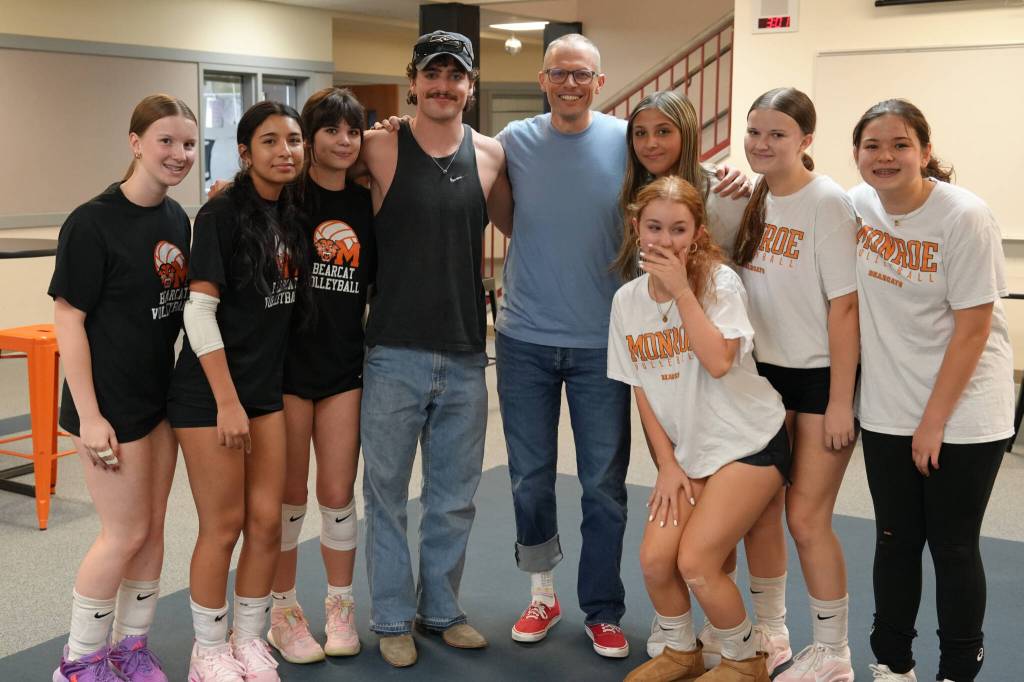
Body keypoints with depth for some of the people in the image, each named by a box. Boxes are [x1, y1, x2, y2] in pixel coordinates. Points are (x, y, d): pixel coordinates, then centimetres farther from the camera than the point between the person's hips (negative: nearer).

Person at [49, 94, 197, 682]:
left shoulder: (178, 218, 5)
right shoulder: (93, 223, -15)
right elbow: (68, 320, -15)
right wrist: (89, 416, -17)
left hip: (161, 395, 7)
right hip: (112, 403, -7)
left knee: (152, 527, 13)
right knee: (125, 534, 0)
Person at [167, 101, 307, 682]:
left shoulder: (292, 217, 8)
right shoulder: (222, 214, -12)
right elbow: (200, 309, -16)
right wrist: (227, 400, -18)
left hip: (268, 388, 6)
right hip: (210, 391, -6)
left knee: (267, 520, 8)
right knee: (223, 525, 2)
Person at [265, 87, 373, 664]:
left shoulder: (365, 203, 7)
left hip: (344, 366, 3)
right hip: (288, 362, -3)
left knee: (338, 495, 8)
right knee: (289, 496, 8)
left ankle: (341, 605, 27)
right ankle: (284, 610, 25)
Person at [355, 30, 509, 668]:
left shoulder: (492, 155, 4)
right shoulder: (380, 148, -4)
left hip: (465, 357, 3)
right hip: (394, 353, -2)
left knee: (455, 498, 13)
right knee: (387, 492, 8)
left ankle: (442, 608, 32)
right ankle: (393, 617, 25)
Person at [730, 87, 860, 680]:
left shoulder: (827, 202, -14)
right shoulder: (750, 199, 4)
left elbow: (844, 304, -17)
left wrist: (841, 401, -17)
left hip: (822, 375, -6)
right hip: (766, 371, 6)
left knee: (807, 517, -3)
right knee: (759, 507, 10)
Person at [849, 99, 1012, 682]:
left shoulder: (965, 217, -16)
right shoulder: (858, 204, -2)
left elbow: (973, 328, -15)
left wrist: (934, 420, -13)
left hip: (964, 411, -4)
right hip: (888, 411, 4)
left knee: (953, 545, 4)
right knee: (896, 539, 13)